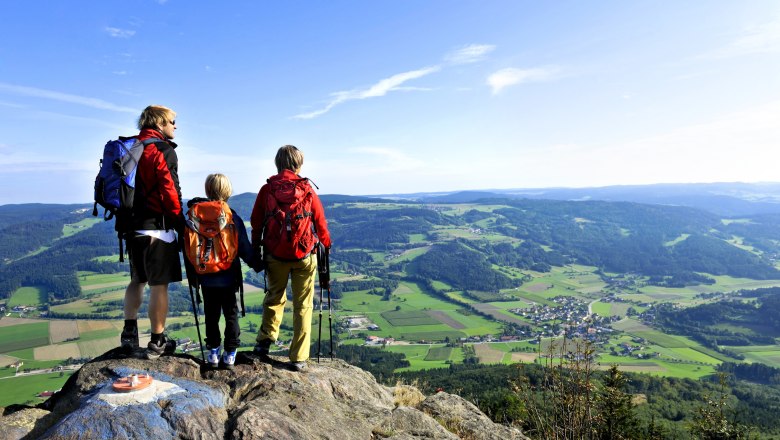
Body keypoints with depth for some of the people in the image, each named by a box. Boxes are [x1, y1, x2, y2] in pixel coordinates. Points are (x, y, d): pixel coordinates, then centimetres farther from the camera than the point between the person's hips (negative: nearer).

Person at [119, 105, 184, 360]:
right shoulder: (163, 150, -10)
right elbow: (170, 191, -16)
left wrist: (127, 217, 19)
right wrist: (181, 224, -6)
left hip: (132, 225, 8)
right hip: (157, 227, -8)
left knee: (137, 279, 20)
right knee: (159, 284, 1)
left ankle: (129, 332, 21)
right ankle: (157, 342, 8)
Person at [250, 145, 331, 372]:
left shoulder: (267, 189, 0)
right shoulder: (307, 189, -4)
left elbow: (256, 223, 5)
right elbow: (320, 223, 2)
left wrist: (256, 250, 18)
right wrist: (326, 246, 17)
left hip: (275, 255, 2)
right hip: (304, 256, -1)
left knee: (274, 298, 24)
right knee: (303, 305, 7)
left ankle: (265, 341, 24)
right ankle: (299, 358, 10)